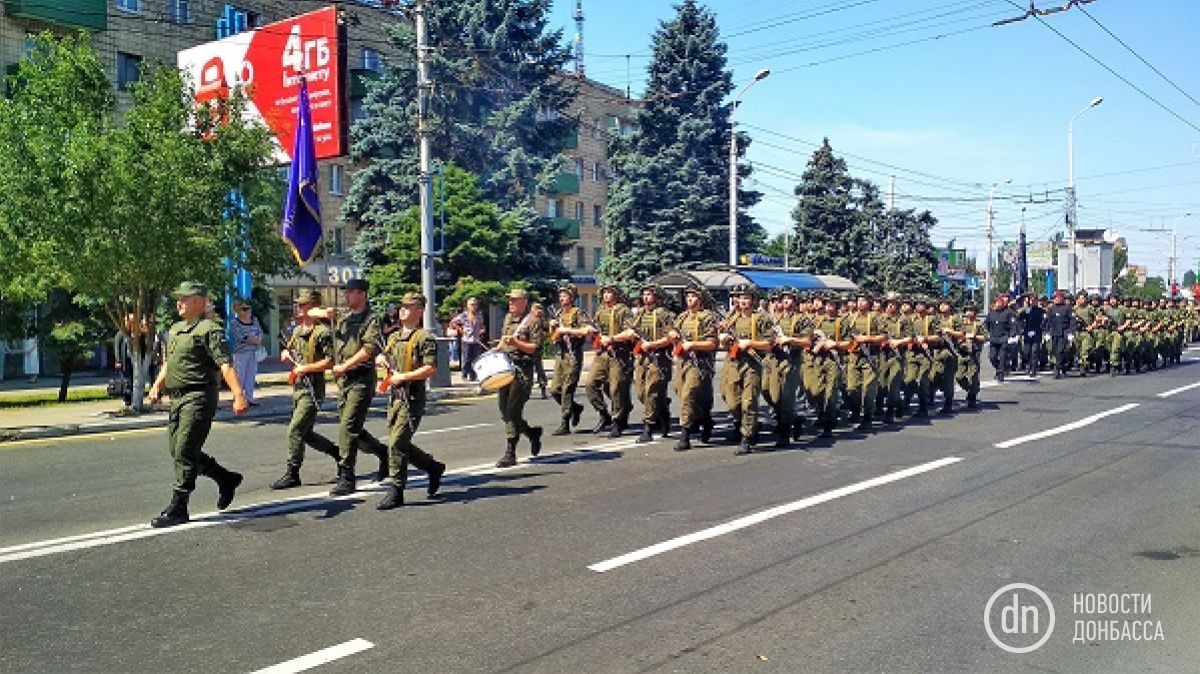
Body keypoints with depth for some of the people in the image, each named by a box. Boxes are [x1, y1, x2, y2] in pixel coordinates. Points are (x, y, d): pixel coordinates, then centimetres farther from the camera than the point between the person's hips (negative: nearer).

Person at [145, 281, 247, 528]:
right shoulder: (175, 330, 18)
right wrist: (157, 386, 14)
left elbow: (225, 365, -20)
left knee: (185, 452, -9)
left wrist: (238, 395, -29)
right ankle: (227, 479, 26)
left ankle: (177, 509, -1)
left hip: (199, 398, -9)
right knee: (177, 450, 12)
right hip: (177, 399, 9)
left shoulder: (210, 330, -9)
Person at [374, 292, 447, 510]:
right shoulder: (394, 337, 17)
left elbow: (431, 369, -17)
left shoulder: (424, 337, -8)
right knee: (398, 443, 11)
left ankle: (395, 492, -3)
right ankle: (434, 467, 30)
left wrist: (403, 376, -18)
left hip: (412, 397, -9)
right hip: (394, 395, 9)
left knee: (396, 443, -11)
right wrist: (381, 359, 7)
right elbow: (382, 357, 30)